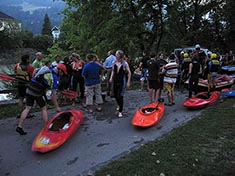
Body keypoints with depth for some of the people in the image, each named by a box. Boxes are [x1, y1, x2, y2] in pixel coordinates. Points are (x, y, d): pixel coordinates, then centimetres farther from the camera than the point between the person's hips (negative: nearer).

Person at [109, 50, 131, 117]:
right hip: (115, 81, 5)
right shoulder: (114, 63, 2)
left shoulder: (125, 63, -10)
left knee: (120, 96, -9)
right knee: (115, 95, 15)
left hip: (122, 82, -5)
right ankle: (119, 105, 42)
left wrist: (128, 82, -9)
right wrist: (111, 78, 4)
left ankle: (120, 111, 2)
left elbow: (129, 72, -6)